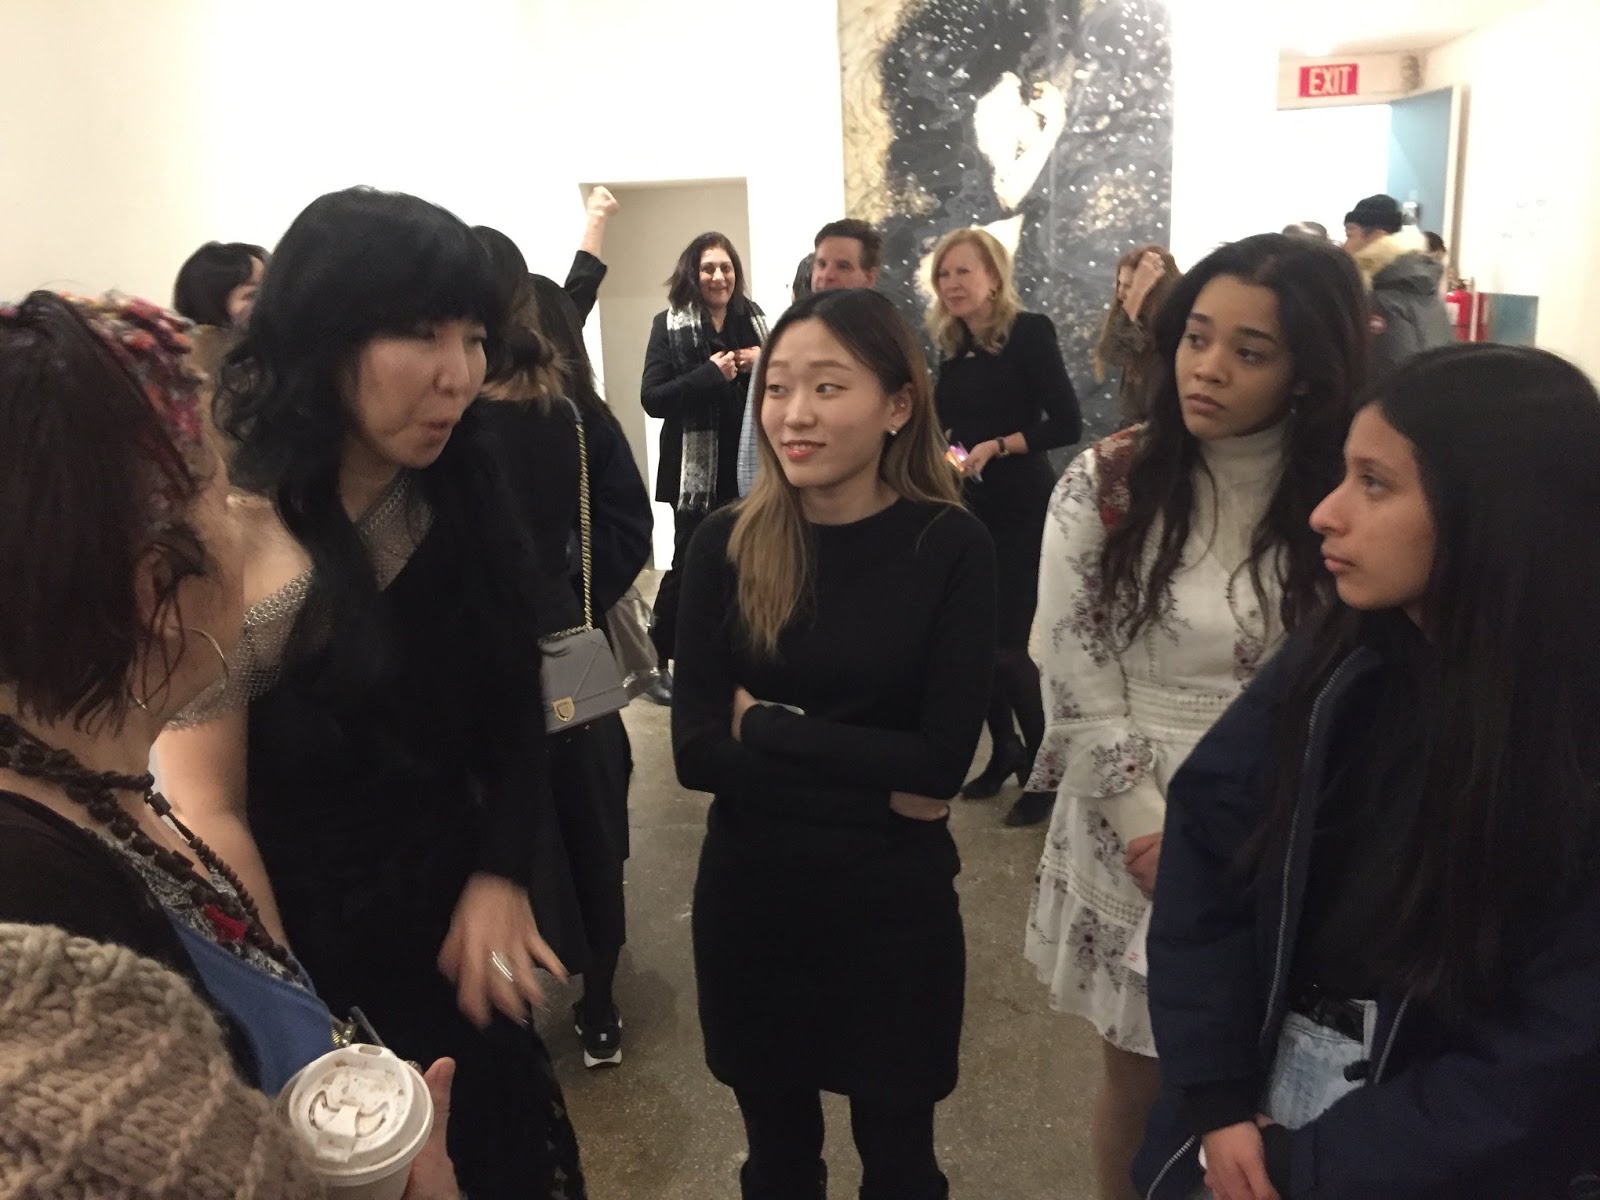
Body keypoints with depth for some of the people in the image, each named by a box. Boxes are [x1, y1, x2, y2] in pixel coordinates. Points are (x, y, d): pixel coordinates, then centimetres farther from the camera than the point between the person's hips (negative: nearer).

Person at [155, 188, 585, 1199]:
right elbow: (203, 813, -20)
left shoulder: (464, 492, -3)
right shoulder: (240, 530, -21)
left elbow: (514, 707, 1)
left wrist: (501, 874, -12)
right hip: (313, 944, -5)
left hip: (453, 923, 6)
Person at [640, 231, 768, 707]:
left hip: (749, 462, 4)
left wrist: (766, 365, -6)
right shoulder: (669, 325, -4)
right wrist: (710, 374, -20)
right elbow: (652, 398, -12)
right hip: (697, 468, -4)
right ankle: (656, 658, 16)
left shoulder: (752, 319, 7)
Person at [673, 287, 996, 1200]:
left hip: (894, 899, -2)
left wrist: (767, 726, -14)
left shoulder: (951, 546, -12)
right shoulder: (727, 545, -7)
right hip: (749, 893, 2)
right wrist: (875, 782, -17)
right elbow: (696, 749, -12)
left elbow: (942, 759, -16)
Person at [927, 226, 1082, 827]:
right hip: (967, 507, 6)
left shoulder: (1030, 332, -10)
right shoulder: (952, 347, 8)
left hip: (1021, 508, -6)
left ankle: (1044, 769, 10)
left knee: (1008, 641, -6)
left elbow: (1066, 423, -15)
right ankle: (1004, 750, 28)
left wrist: (996, 447, -22)